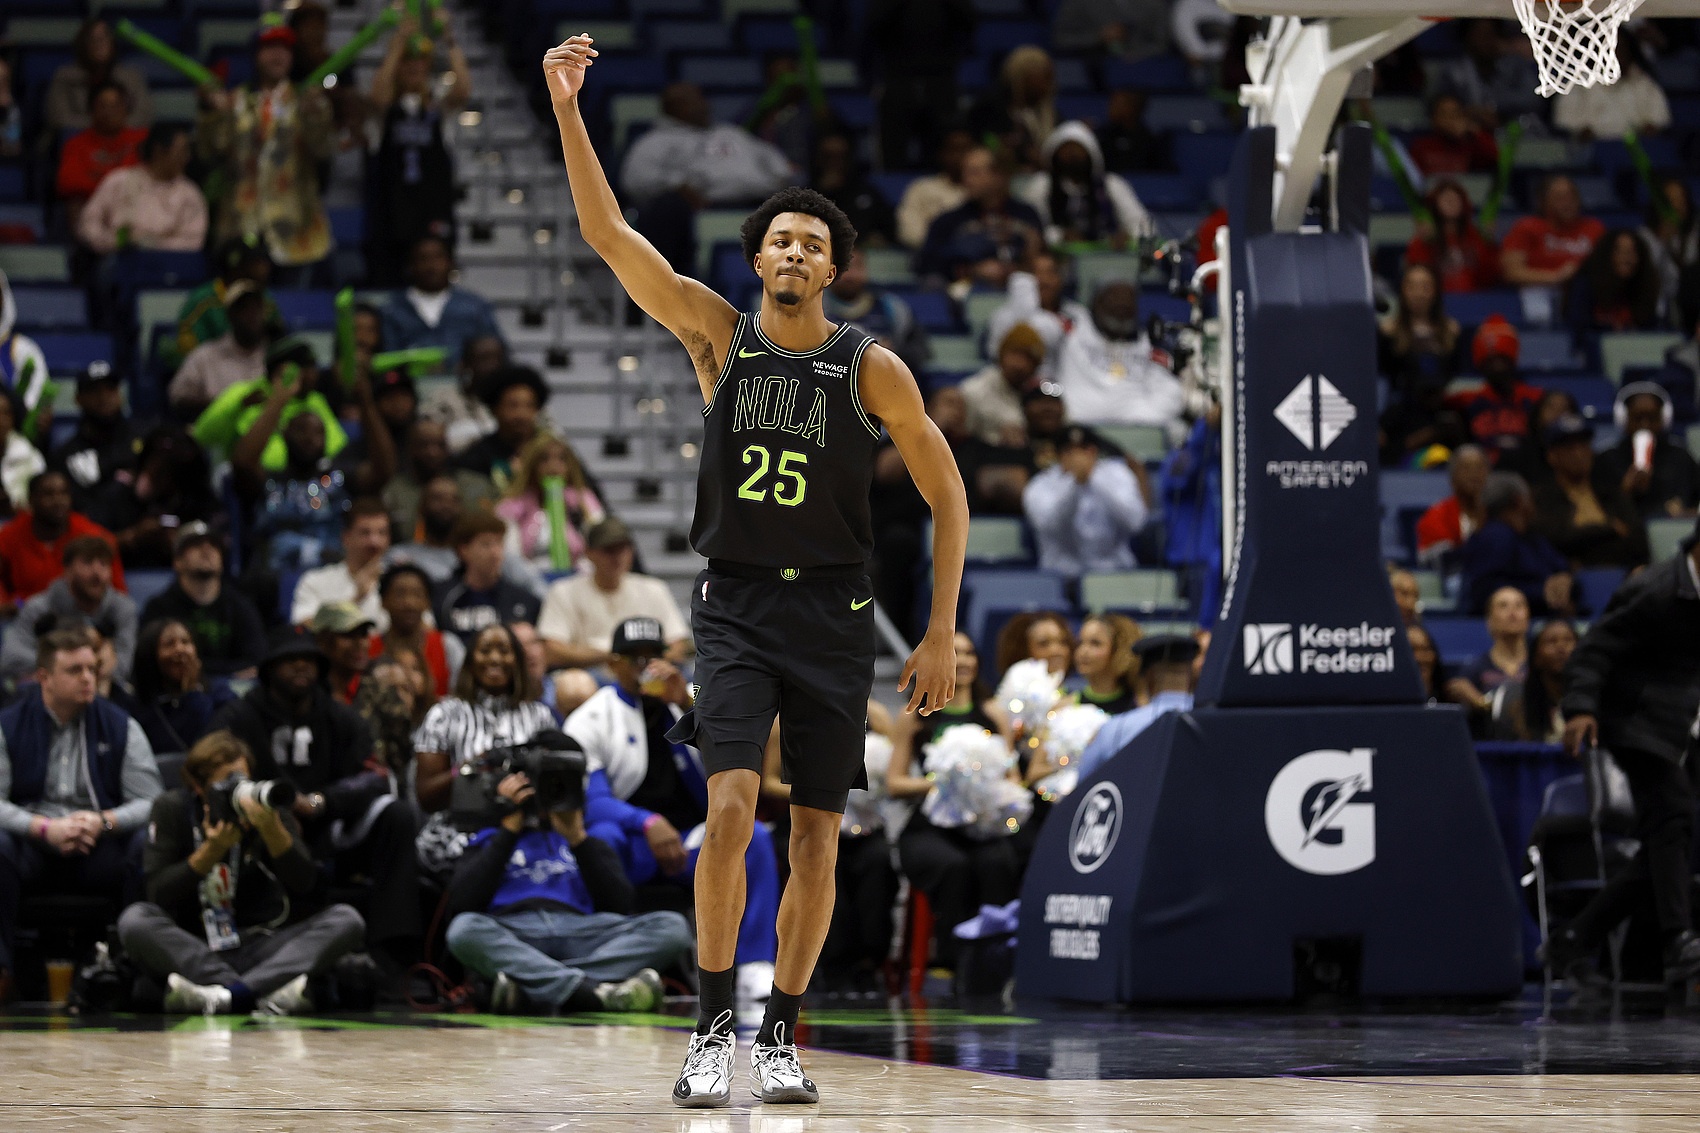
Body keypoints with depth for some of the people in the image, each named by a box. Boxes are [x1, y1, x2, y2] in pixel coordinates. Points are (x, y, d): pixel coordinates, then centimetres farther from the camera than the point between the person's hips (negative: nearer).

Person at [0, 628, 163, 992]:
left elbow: (151, 801, 2)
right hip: (33, 850, -1)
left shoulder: (120, 727, 10)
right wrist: (45, 828, -20)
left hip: (101, 850, 1)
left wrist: (104, 821, -17)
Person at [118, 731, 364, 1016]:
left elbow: (305, 884, -8)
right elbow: (158, 894, -7)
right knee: (135, 920, -29)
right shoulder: (171, 809, 2)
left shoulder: (267, 809, 3)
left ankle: (226, 995, -43)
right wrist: (211, 850, -17)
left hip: (263, 947, 1)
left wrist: (272, 831, -23)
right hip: (193, 949, -1)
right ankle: (270, 992, -43)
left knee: (346, 920, -21)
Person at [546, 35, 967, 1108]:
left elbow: (948, 494, 3)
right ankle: (713, 1032, -9)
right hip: (736, 606, -1)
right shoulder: (718, 332, 1)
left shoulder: (871, 368, -2)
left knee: (817, 836, 3)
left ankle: (782, 1037, 15)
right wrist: (568, 111, -16)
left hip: (835, 616, 1)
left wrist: (942, 633, -1)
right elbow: (609, 234, -6)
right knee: (731, 809, -16)